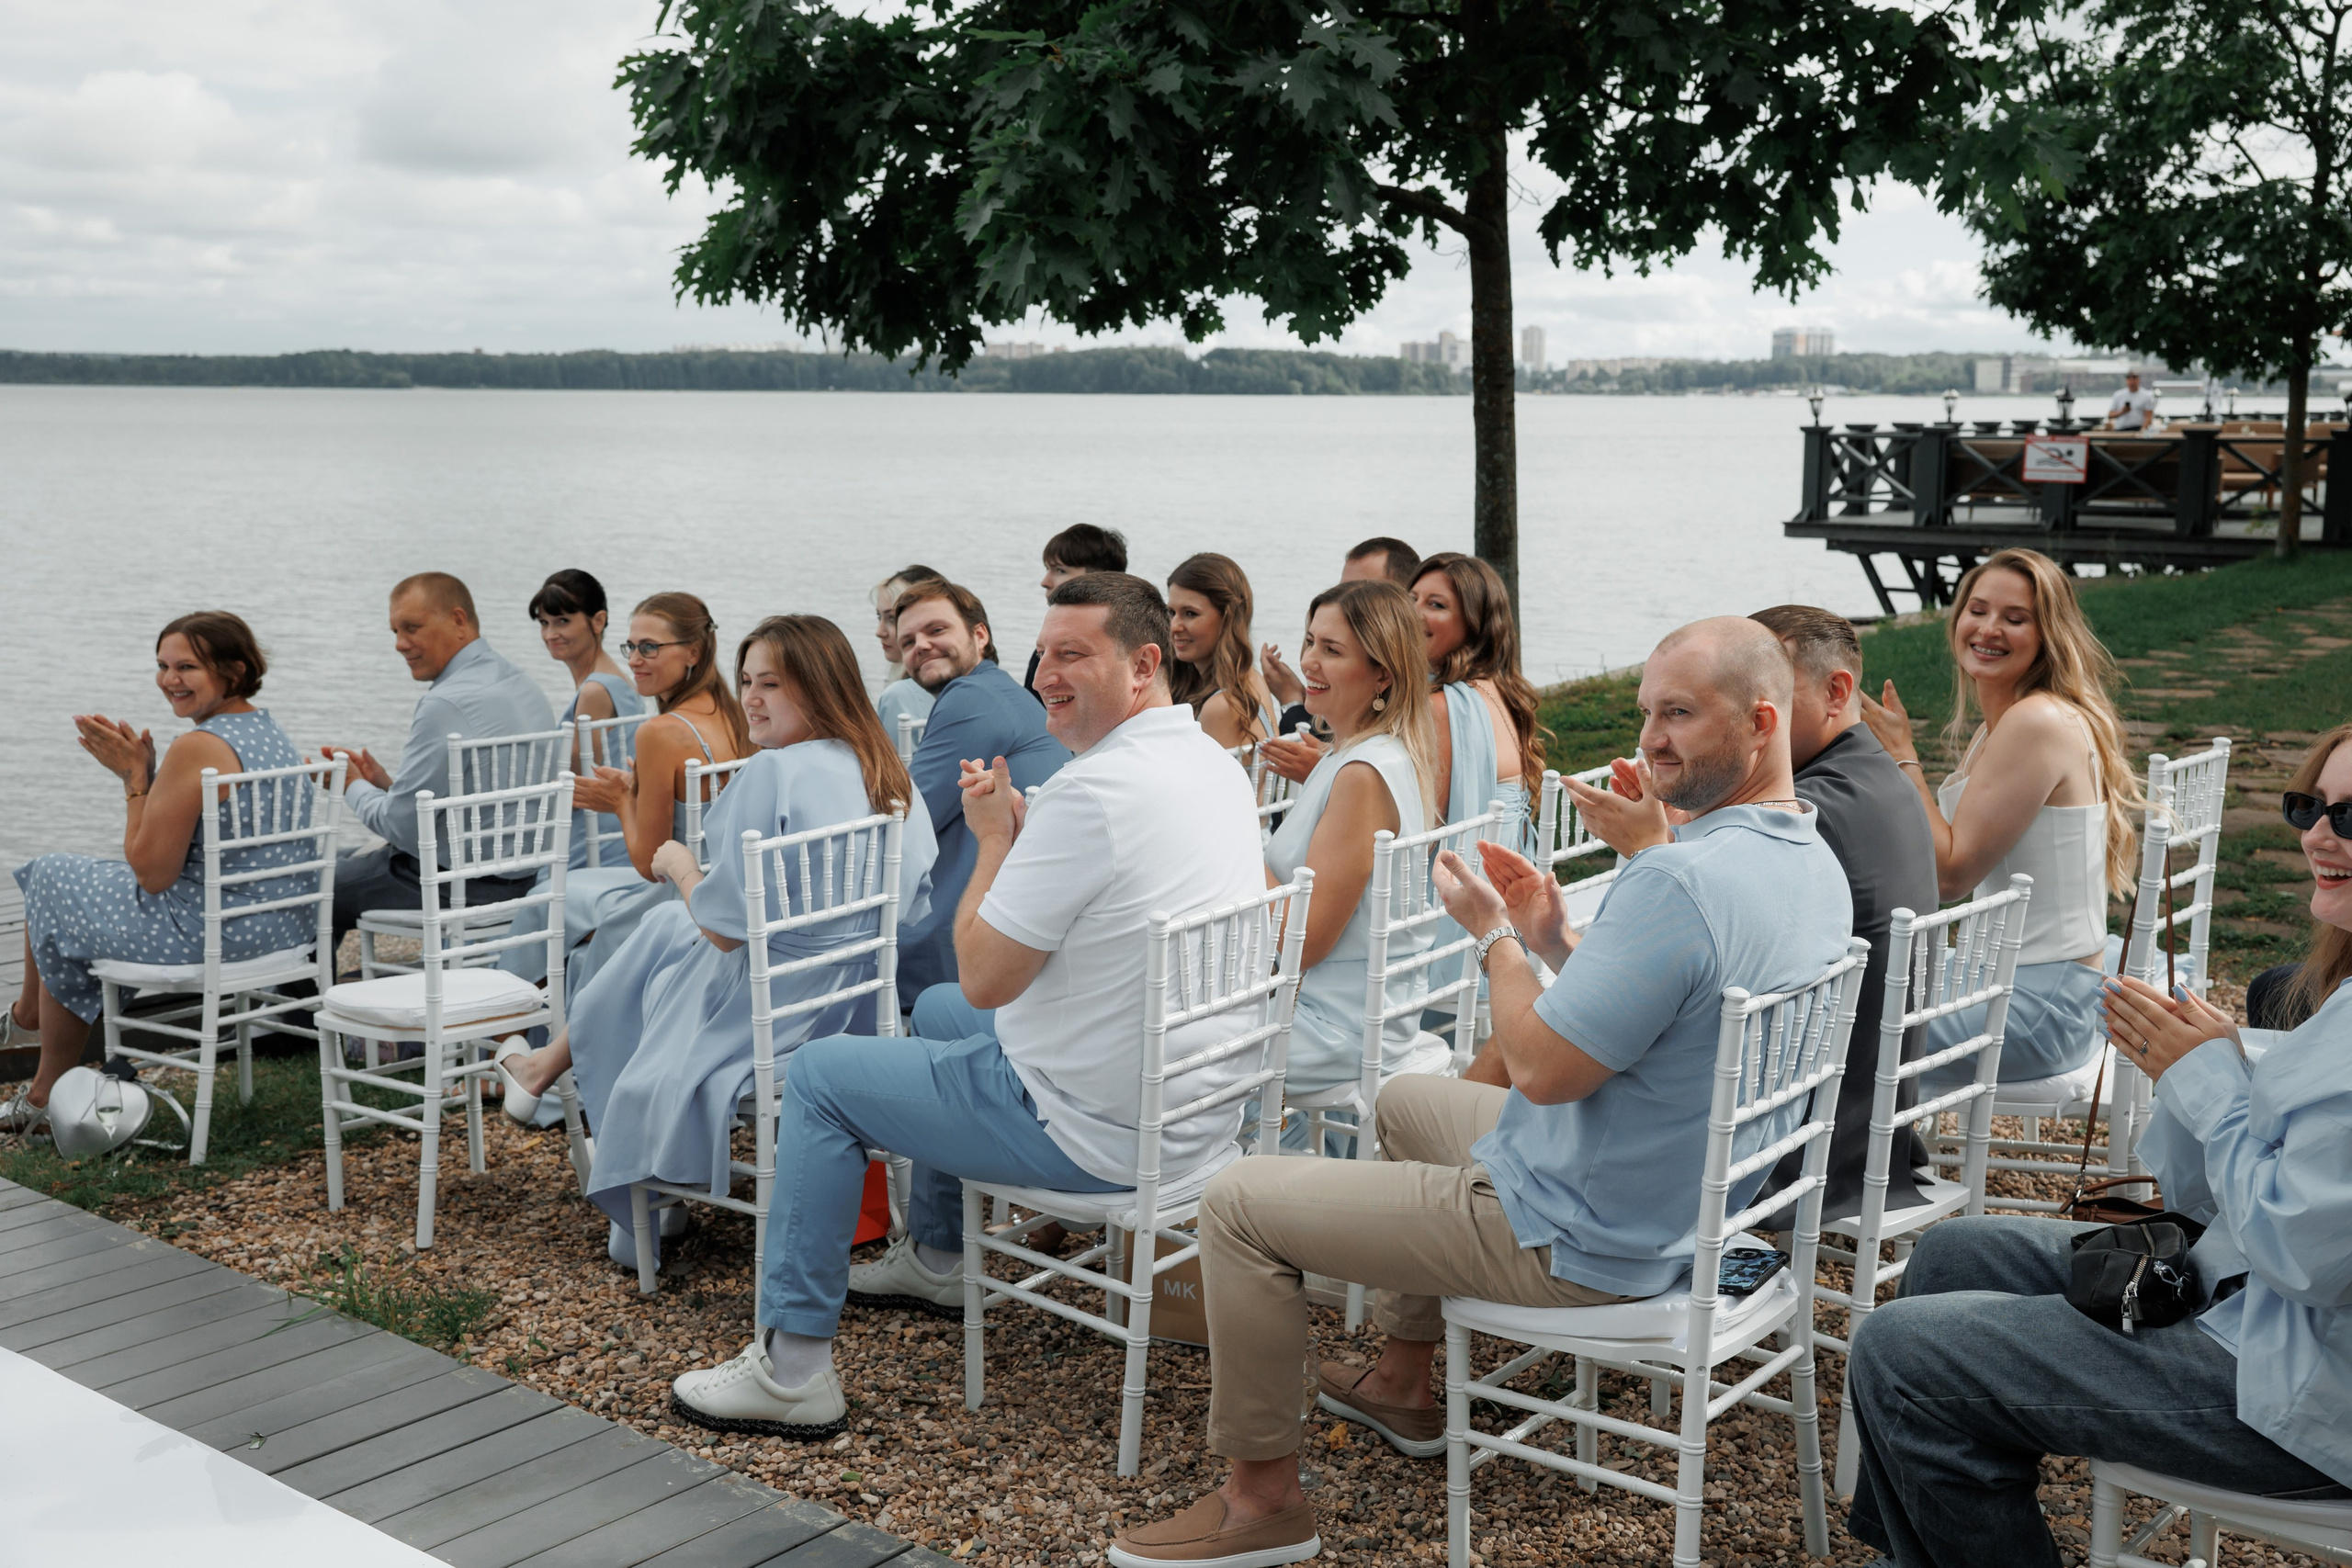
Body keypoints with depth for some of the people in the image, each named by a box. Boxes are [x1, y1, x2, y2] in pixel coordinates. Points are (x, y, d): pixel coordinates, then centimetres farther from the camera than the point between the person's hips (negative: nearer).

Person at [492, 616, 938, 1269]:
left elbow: (726, 927, -21)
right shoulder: (894, 774, 1)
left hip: (779, 1009, -8)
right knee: (664, 925, 25)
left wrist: (680, 865, 1)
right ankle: (550, 1065, 40)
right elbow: (910, 905, 12)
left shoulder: (772, 772, -22)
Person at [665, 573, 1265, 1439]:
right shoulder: (1216, 763, 5)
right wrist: (1019, 825, 9)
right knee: (934, 1009, 31)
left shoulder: (1094, 789, -26)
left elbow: (984, 977, -20)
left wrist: (994, 838, -6)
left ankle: (792, 1368, 9)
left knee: (820, 1075, 4)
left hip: (1098, 1129, -9)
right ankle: (936, 1258, 45)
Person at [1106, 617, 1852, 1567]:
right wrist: (1554, 941, 2)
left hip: (1586, 1240, -10)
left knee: (1239, 1203, -2)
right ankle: (1404, 1384, 42)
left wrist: (1494, 935, -12)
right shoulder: (1816, 866, 1)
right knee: (1405, 1101, 33)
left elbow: (1544, 1069, -28)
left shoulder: (1681, 878, -32)